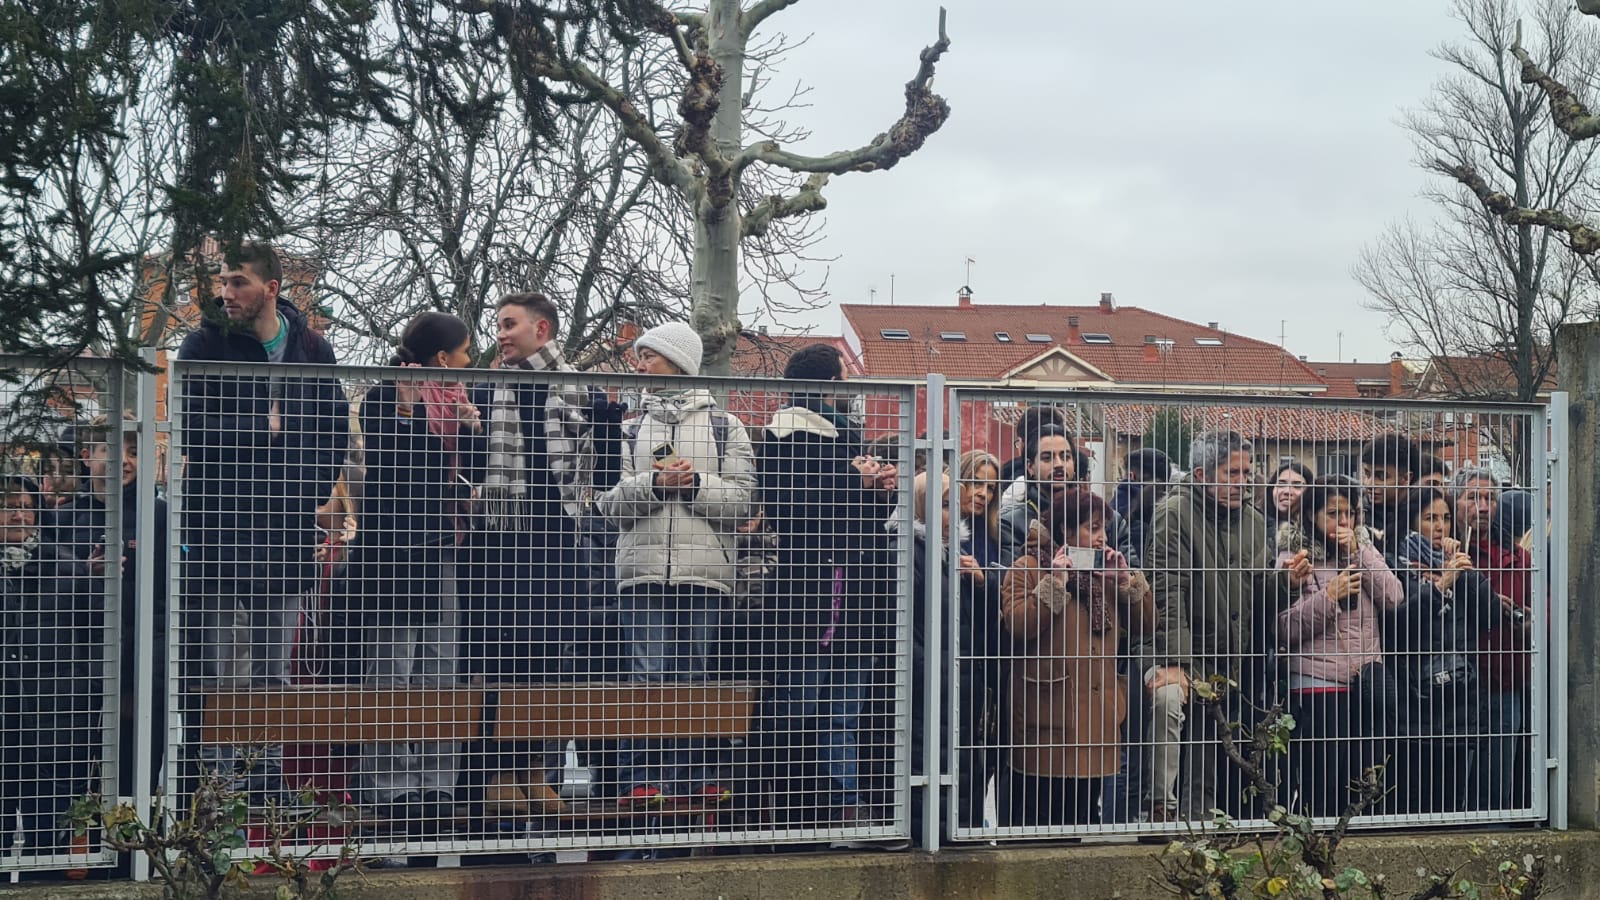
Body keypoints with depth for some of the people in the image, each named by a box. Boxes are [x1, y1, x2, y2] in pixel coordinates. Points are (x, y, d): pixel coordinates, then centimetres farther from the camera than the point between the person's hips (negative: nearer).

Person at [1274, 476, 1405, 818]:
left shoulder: (1364, 549, 16)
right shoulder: (1293, 557, 1)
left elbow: (1394, 597, 1)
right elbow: (1285, 630, -6)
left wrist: (1358, 555, -3)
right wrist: (1328, 596, -15)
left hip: (1367, 684, 4)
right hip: (1317, 687, -4)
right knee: (1322, 790, -2)